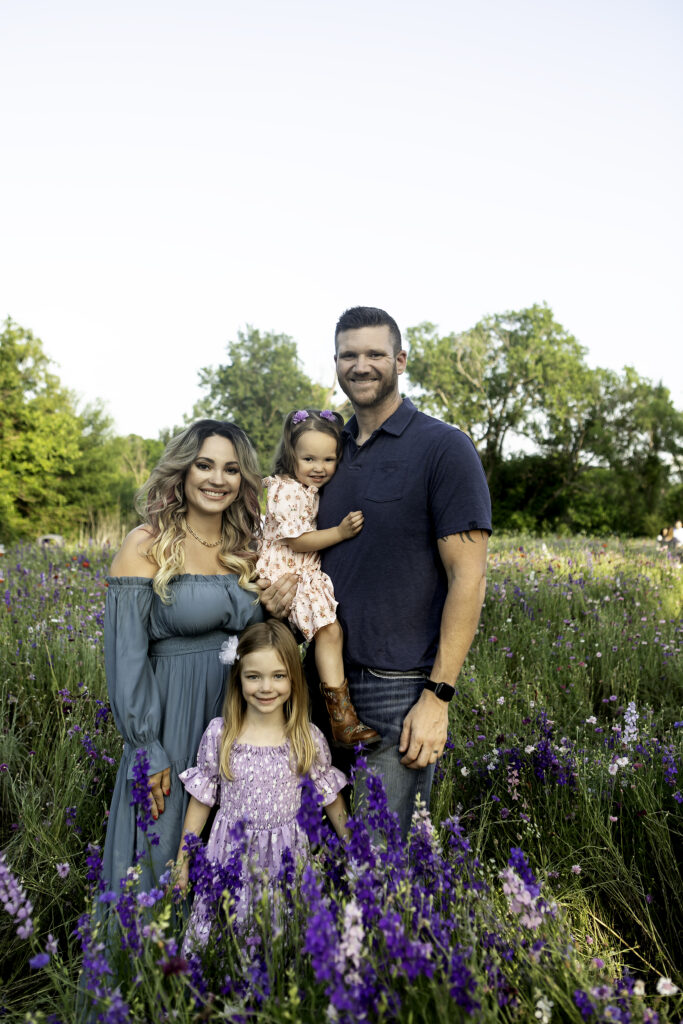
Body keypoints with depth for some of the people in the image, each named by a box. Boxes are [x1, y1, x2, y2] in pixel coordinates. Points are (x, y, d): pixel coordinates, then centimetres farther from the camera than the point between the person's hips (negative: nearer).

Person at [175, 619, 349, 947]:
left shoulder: (309, 738, -7)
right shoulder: (219, 733, -6)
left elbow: (332, 798, 5)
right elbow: (200, 799, 4)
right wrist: (182, 861, 9)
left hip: (285, 858, 0)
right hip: (230, 856, 1)